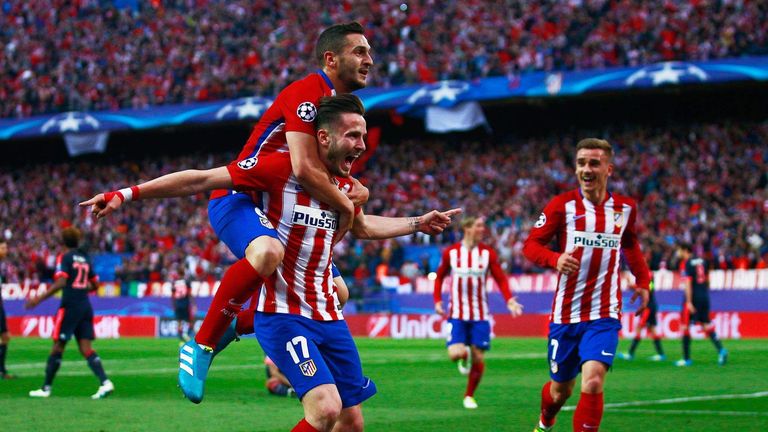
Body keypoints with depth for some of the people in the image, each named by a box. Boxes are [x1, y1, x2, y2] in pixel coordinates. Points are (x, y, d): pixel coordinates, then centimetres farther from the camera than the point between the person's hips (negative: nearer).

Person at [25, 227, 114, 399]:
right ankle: (105, 382, -15)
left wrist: (39, 299, -18)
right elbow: (94, 285, 19)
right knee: (86, 348, 1)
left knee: (57, 347, 3)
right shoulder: (85, 258, 14)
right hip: (85, 306, 6)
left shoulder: (64, 258, -5)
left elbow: (61, 282, -18)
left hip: (69, 306, -6)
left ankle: (46, 388, 10)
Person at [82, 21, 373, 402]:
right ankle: (202, 344, -25)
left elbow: (332, 169, 24)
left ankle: (235, 324, 19)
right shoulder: (307, 93, -18)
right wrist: (344, 204, -15)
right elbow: (304, 169, -29)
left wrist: (355, 190, 2)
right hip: (238, 199, -10)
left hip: (274, 208, 10)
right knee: (268, 252, -42)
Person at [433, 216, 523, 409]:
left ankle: (469, 396, 20)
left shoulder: (488, 253, 0)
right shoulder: (451, 252, -1)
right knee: (455, 354, -18)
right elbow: (439, 277, 12)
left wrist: (509, 300, -17)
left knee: (478, 358, -1)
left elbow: (501, 278, -1)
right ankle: (464, 357, 20)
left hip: (480, 315, 1)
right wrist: (437, 301, 1)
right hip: (457, 314, -1)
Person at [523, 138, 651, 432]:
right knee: (561, 389, 15)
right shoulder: (562, 205, -5)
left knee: (593, 382, -21)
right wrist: (555, 259, -26)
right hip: (565, 314, 0)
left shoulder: (625, 208, 4)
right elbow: (531, 244, -6)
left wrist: (642, 281, 10)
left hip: (604, 315, 0)